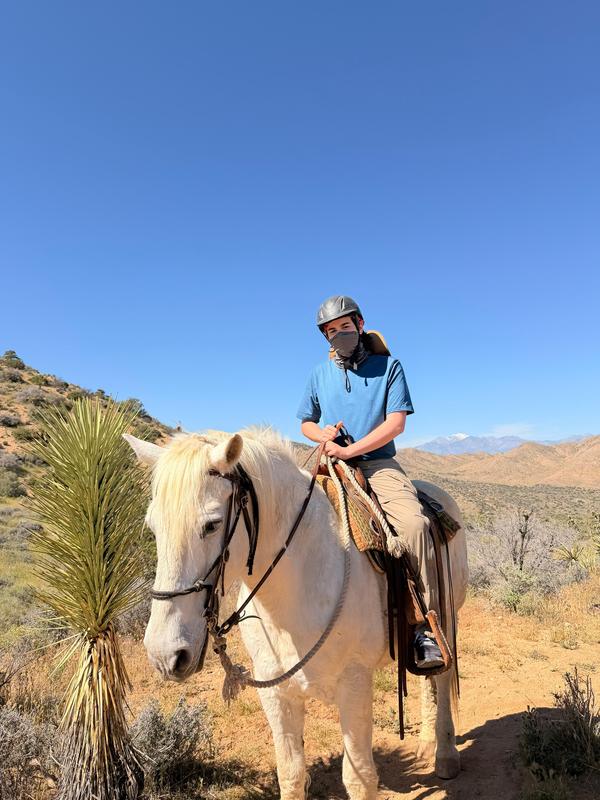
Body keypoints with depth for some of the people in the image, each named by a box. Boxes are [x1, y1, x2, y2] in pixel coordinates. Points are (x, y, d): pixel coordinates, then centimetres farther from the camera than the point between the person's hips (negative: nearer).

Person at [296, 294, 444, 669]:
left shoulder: (388, 366, 6)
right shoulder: (320, 374, 16)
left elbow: (396, 422, -3)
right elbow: (306, 423, 24)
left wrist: (350, 449, -13)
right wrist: (321, 434, -1)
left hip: (379, 465, -2)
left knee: (414, 523, -29)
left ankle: (424, 627, -20)